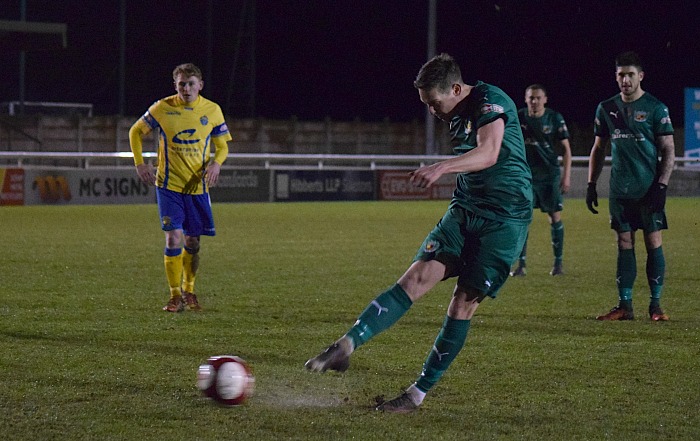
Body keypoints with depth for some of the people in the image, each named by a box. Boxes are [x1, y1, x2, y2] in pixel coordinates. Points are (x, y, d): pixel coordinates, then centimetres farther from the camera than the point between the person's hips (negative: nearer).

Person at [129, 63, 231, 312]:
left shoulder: (212, 110, 0)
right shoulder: (162, 108, -4)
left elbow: (222, 145, 10)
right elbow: (136, 132, 9)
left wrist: (216, 163, -12)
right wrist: (139, 163, -3)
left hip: (198, 187, 2)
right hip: (169, 185, -2)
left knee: (192, 242, 8)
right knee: (174, 238, -12)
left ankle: (188, 290, 29)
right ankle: (176, 296, -1)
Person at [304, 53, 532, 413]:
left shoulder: (491, 101, -15)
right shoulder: (457, 115, 12)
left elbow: (488, 154, -33)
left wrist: (441, 167, -47)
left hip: (505, 218, -7)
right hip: (465, 210, 7)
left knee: (464, 302, -9)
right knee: (417, 277, -10)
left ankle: (418, 394, -3)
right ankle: (346, 345, -22)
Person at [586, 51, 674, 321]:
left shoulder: (655, 108, -3)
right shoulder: (607, 108, 10)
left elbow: (668, 150, -3)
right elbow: (598, 149, 17)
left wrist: (661, 186, -12)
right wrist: (591, 185, 11)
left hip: (649, 190, -4)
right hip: (620, 190, 4)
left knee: (653, 243, -3)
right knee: (624, 244, 4)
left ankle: (655, 305, 3)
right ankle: (625, 306, 6)